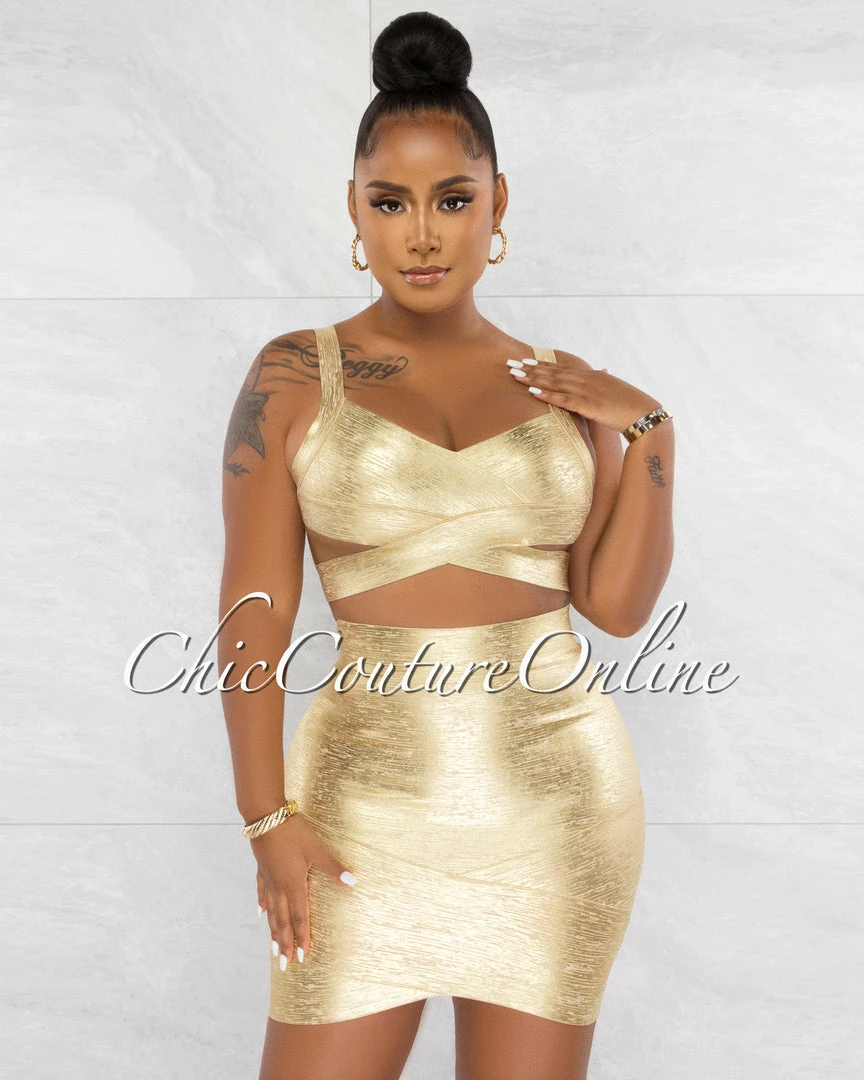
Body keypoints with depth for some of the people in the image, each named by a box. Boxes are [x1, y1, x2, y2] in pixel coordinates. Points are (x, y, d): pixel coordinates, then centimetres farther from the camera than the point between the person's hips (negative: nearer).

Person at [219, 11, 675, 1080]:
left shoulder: (561, 390, 6)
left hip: (559, 799, 2)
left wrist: (648, 433, -5)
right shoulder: (294, 376, -1)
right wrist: (268, 817, -10)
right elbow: (255, 607, -5)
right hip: (370, 800, -2)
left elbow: (619, 605, 3)